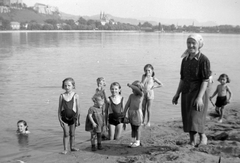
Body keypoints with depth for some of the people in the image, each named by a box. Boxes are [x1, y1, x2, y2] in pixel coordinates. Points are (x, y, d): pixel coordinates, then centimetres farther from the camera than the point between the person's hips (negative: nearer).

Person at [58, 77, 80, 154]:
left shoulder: (75, 96, -4)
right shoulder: (62, 96, -1)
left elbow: (78, 108, -1)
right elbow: (59, 108, 4)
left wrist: (78, 119, -3)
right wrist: (59, 119, 0)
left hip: (73, 117, 0)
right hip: (64, 117, 0)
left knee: (72, 133, 10)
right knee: (66, 134, 1)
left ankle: (72, 147, 26)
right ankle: (65, 149, 8)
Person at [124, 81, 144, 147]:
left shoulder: (141, 95, -5)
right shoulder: (131, 95, 5)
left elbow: (138, 90, -27)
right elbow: (127, 104, 6)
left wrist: (130, 85, -26)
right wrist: (124, 113, 5)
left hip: (137, 113, -4)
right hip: (131, 113, 4)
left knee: (137, 128, 4)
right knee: (133, 128, 13)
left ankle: (137, 142, 14)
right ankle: (133, 141, 23)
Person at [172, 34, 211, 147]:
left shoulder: (203, 60, -11)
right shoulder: (185, 60, 8)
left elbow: (205, 80, -15)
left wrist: (200, 97, -22)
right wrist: (177, 94, 13)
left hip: (199, 92, -6)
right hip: (186, 92, 6)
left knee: (195, 118, -9)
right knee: (187, 119, 8)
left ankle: (203, 137, 14)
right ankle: (192, 141, 21)